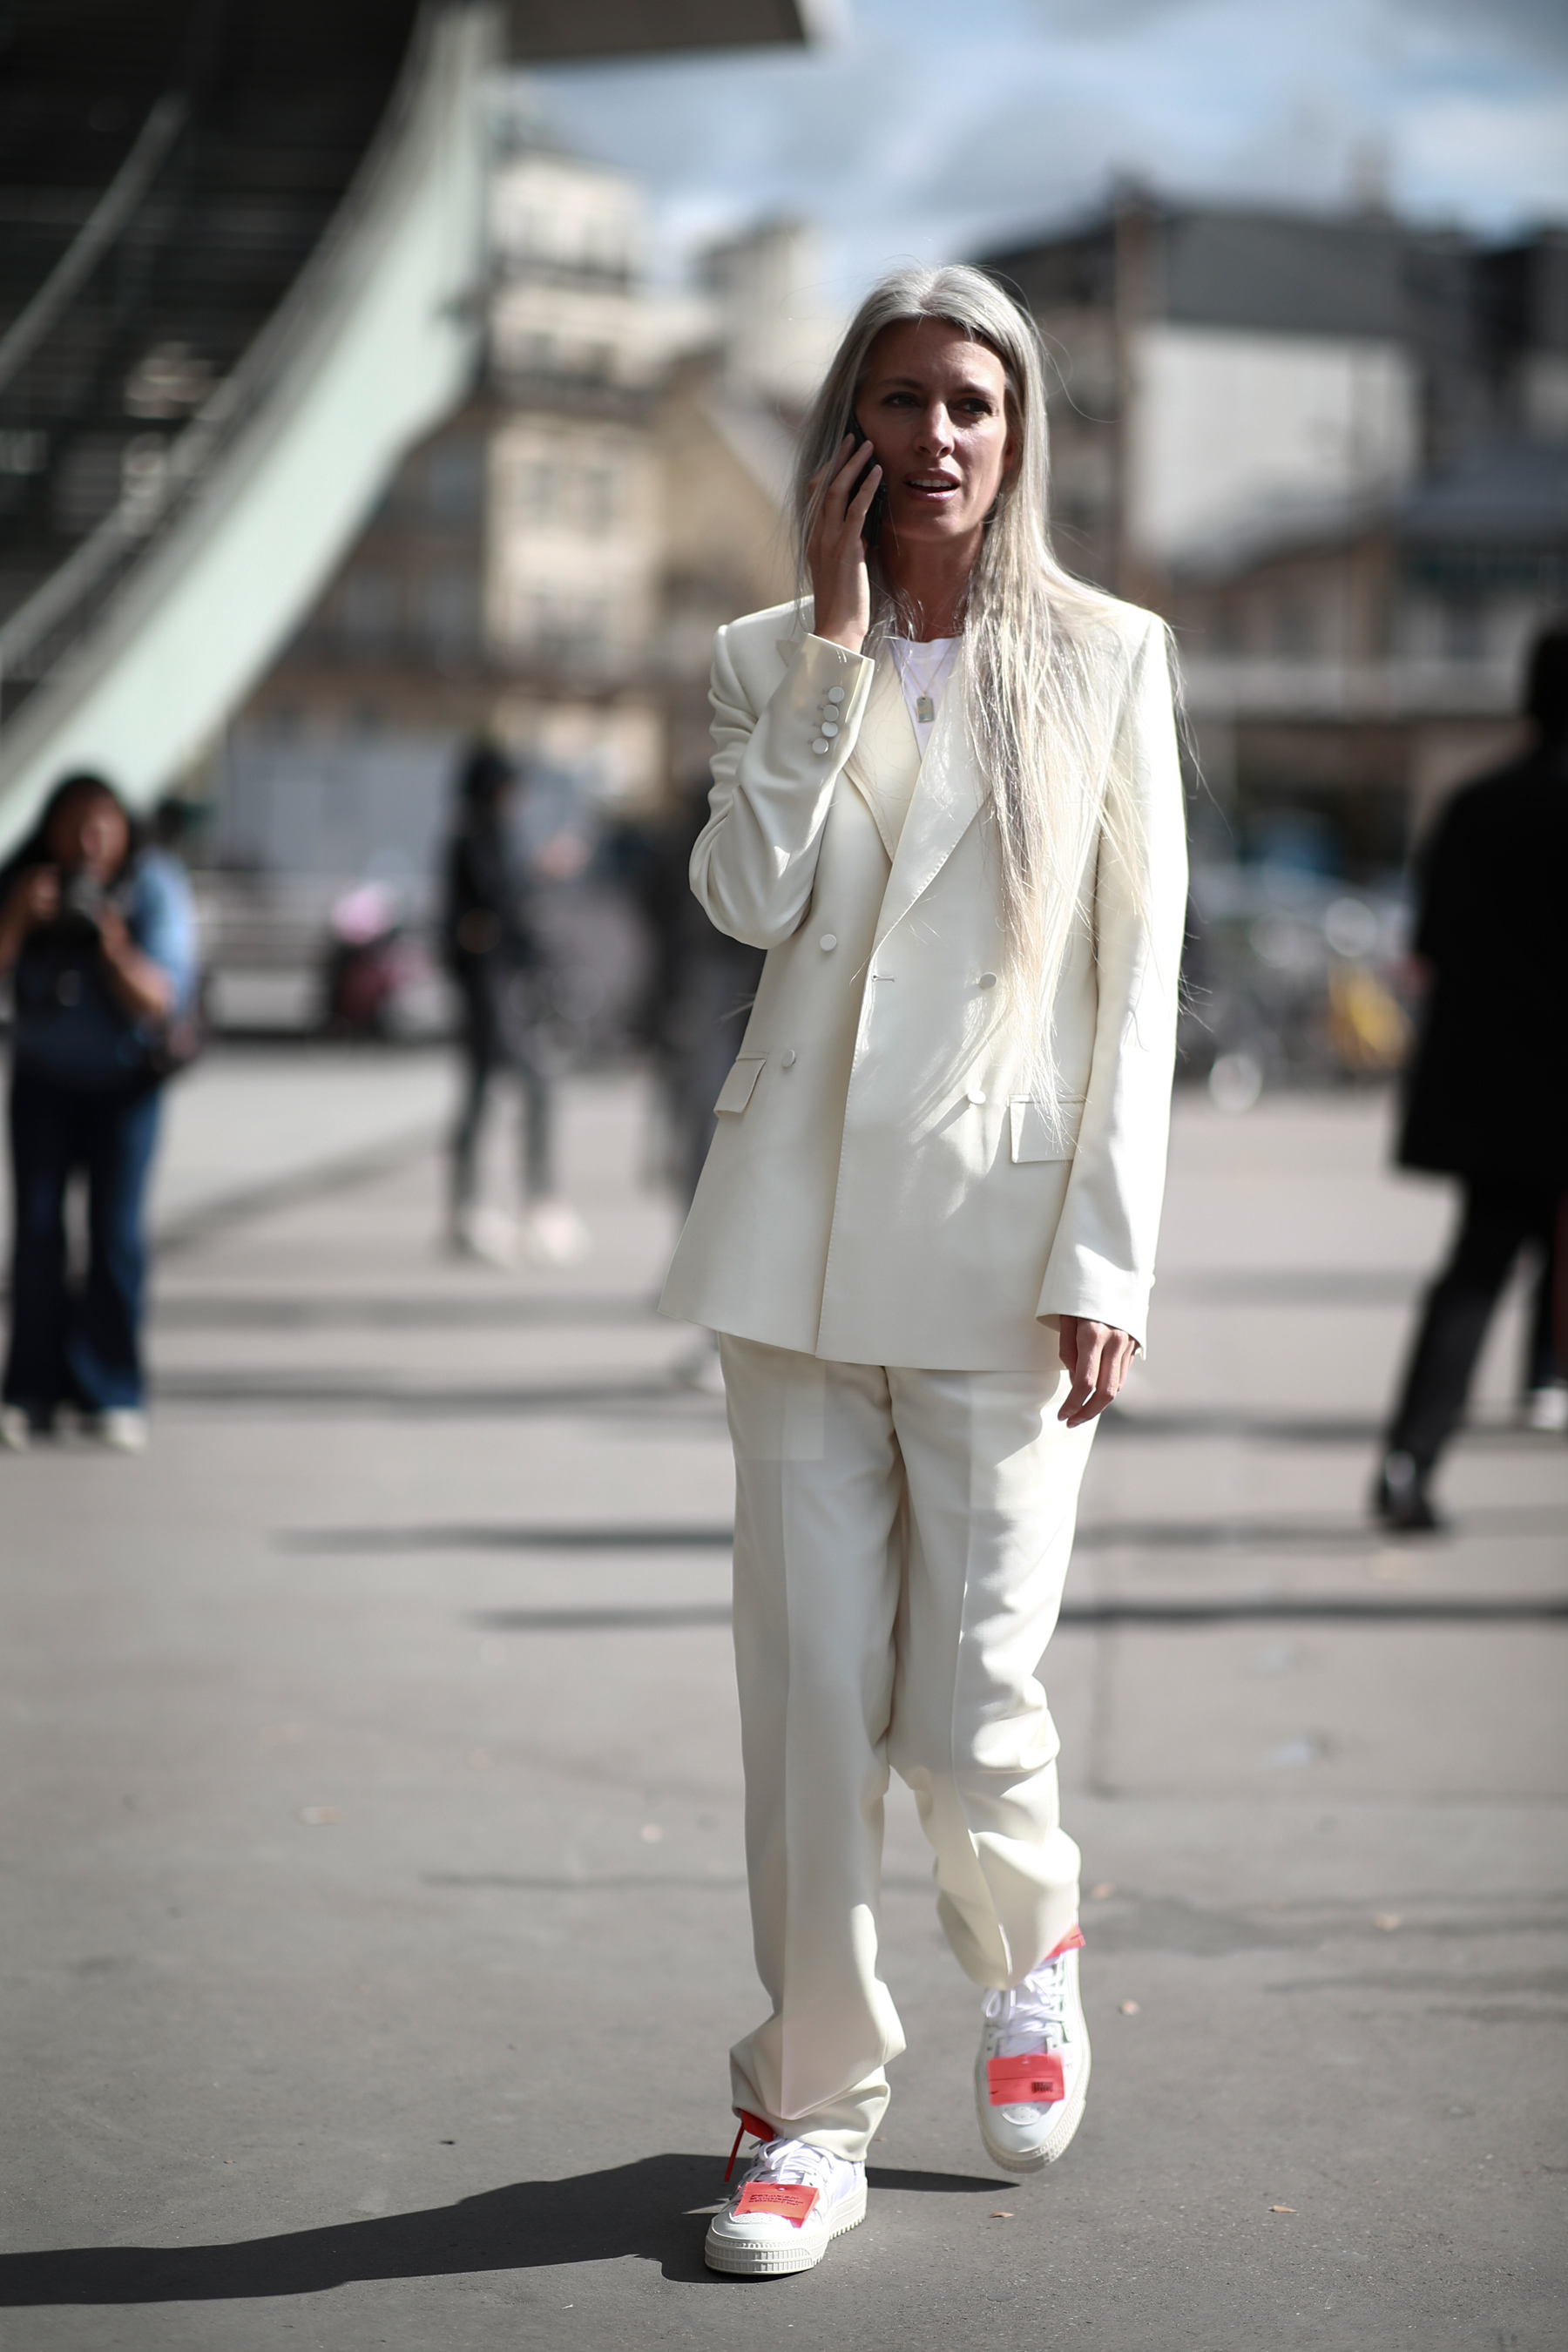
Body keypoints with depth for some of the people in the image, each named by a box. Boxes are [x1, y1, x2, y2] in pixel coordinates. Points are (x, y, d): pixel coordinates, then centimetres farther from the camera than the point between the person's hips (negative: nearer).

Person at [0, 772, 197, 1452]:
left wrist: (114, 948, -38)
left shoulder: (153, 885, -17)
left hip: (125, 1081, -1)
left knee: (116, 1230, -9)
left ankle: (113, 1395, -2)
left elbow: (163, 1001, -21)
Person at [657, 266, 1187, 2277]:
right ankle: (815, 2112, 16)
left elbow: (1138, 975, 0)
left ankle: (1029, 1954, 30)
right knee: (808, 1700, 2)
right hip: (802, 1225, 2)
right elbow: (749, 898, -8)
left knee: (968, 1722, -4)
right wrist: (841, 641, -8)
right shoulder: (770, 660, 9)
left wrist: (1105, 1260, -6)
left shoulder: (1105, 659, 4)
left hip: (1002, 1237, -2)